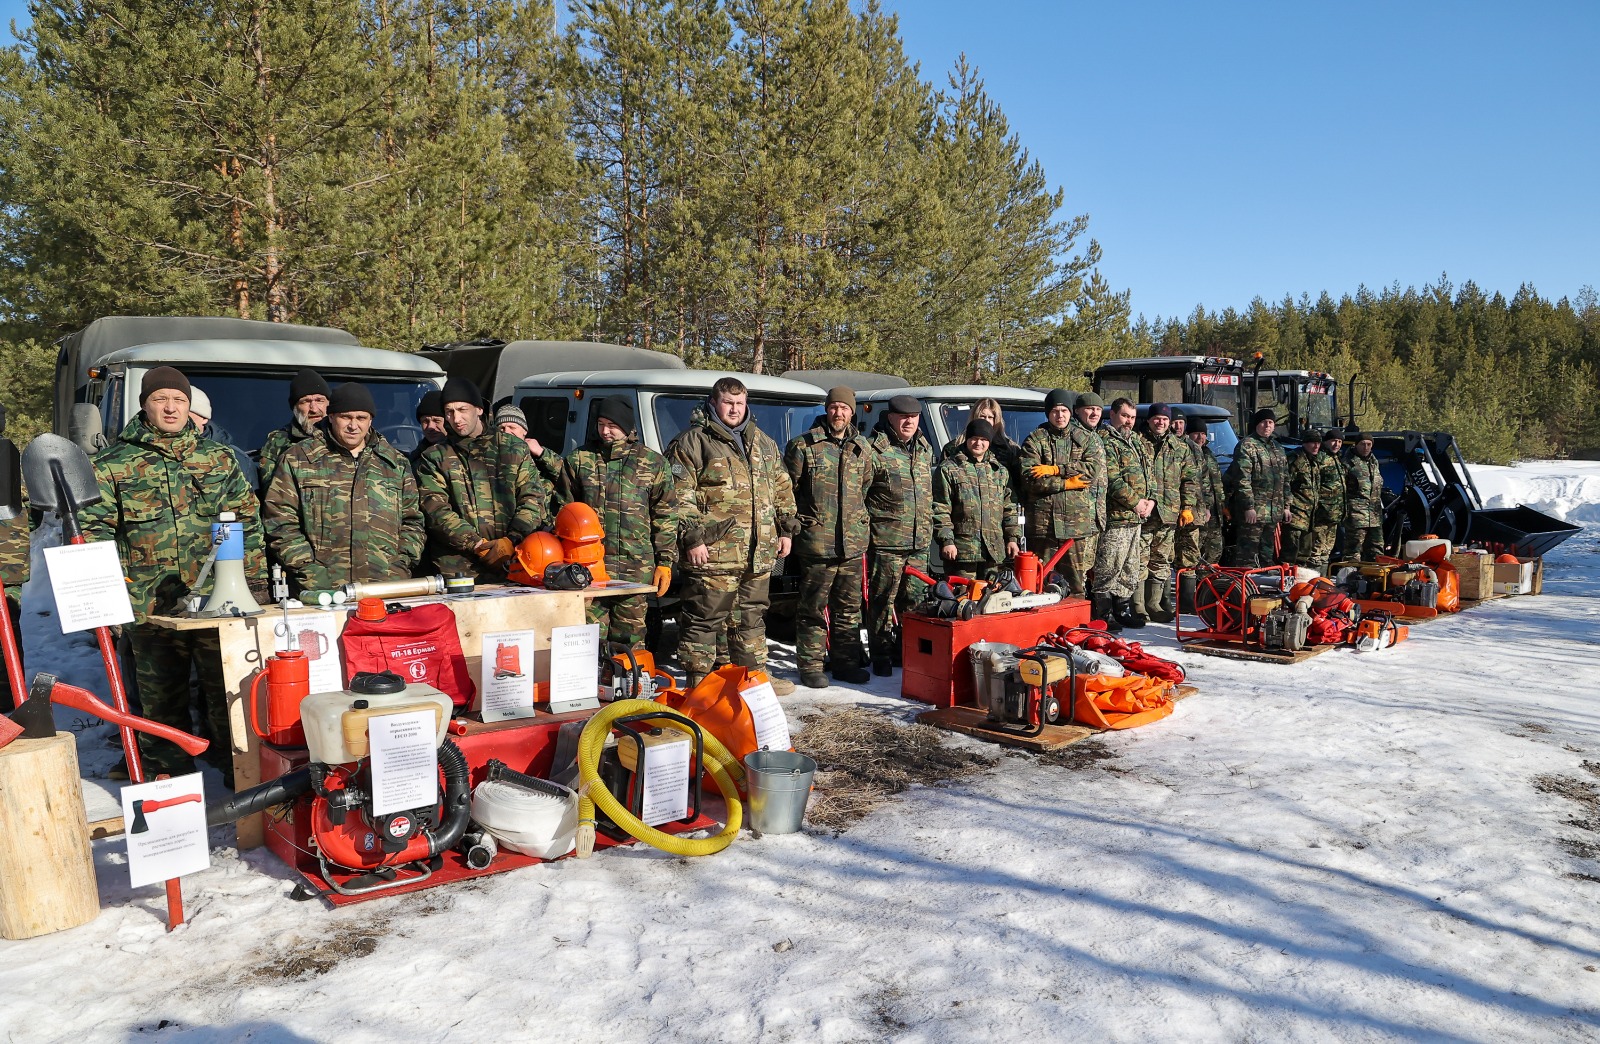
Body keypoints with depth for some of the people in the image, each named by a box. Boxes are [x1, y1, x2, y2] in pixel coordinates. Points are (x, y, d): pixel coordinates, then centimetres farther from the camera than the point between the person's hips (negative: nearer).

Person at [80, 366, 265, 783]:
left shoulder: (219, 459, 11)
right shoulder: (115, 464, 6)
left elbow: (246, 521, 12)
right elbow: (94, 528, 3)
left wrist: (254, 582, 5)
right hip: (153, 604, 0)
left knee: (229, 688, 1)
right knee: (162, 696, 10)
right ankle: (167, 773, 23)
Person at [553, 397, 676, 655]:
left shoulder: (653, 462, 7)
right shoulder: (578, 459, 10)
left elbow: (666, 516, 8)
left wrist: (665, 562, 2)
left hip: (637, 569, 0)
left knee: (629, 640, 5)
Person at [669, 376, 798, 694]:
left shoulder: (763, 443, 18)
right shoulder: (692, 442, -3)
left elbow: (782, 488, 23)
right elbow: (680, 496, -9)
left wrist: (786, 529, 16)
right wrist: (692, 538, -15)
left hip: (759, 553, 6)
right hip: (714, 552, -6)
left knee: (752, 616, 16)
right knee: (704, 619, -2)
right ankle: (699, 682, 7)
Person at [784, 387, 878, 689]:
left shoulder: (862, 449, 11)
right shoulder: (803, 446, -3)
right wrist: (797, 525, -1)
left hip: (853, 543, 5)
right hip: (815, 542, -5)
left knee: (849, 607, 12)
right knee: (813, 608, 2)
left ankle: (846, 663, 23)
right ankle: (810, 666, 11)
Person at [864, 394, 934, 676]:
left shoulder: (925, 449, 15)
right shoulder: (875, 449, -7)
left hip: (919, 543, 6)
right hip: (885, 542, -6)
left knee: (914, 600, 11)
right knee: (882, 600, 0)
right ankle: (881, 655, 10)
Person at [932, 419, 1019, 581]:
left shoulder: (1000, 470, 16)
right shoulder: (948, 468, 1)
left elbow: (1009, 507, 19)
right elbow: (940, 509, -4)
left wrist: (1012, 537, 12)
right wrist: (946, 540, -11)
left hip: (994, 549, 5)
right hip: (960, 549, -5)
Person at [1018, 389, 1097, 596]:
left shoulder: (1088, 438, 12)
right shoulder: (1035, 439, 7)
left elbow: (1094, 469, -6)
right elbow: (1029, 478, -6)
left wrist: (1054, 470, -9)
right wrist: (1067, 482, -9)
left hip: (1078, 520, 1)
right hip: (1042, 521, -1)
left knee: (1077, 582, 1)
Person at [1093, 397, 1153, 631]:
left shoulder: (1137, 443, 21)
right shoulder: (1105, 441, -8)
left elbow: (1148, 474, 22)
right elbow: (1112, 479, -17)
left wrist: (1150, 500, 5)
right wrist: (1135, 502, -14)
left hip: (1136, 517, 10)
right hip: (1115, 516, -9)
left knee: (1130, 568, 15)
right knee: (1109, 568, -8)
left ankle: (1123, 609, 23)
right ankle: (1103, 614, -4)